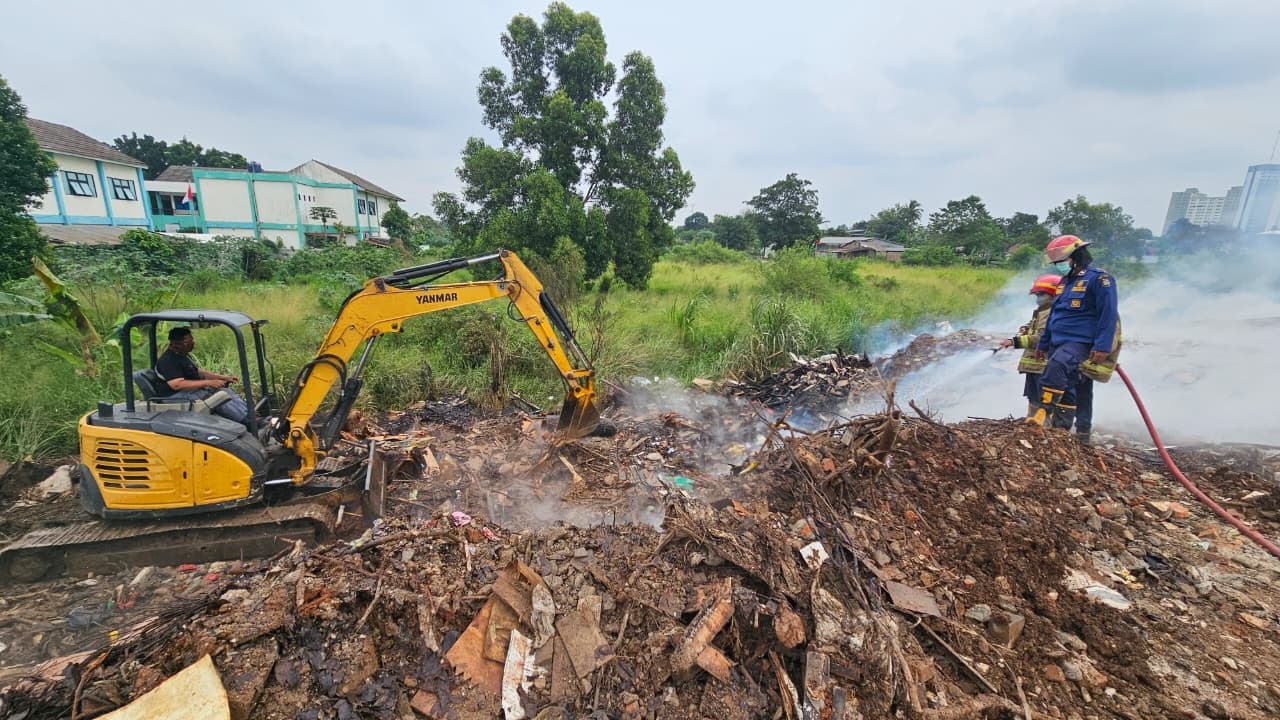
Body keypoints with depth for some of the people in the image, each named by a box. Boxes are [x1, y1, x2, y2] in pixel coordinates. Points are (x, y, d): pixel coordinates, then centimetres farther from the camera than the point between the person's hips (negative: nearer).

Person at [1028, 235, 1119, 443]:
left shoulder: (1099, 279, -8)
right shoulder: (1066, 282, 18)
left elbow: (1108, 315, -15)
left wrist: (1102, 347, -22)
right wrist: (1042, 344, 22)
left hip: (1080, 342, -8)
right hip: (1058, 343, 9)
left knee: (1056, 365, -36)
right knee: (1065, 391, 11)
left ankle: (1045, 411, -34)